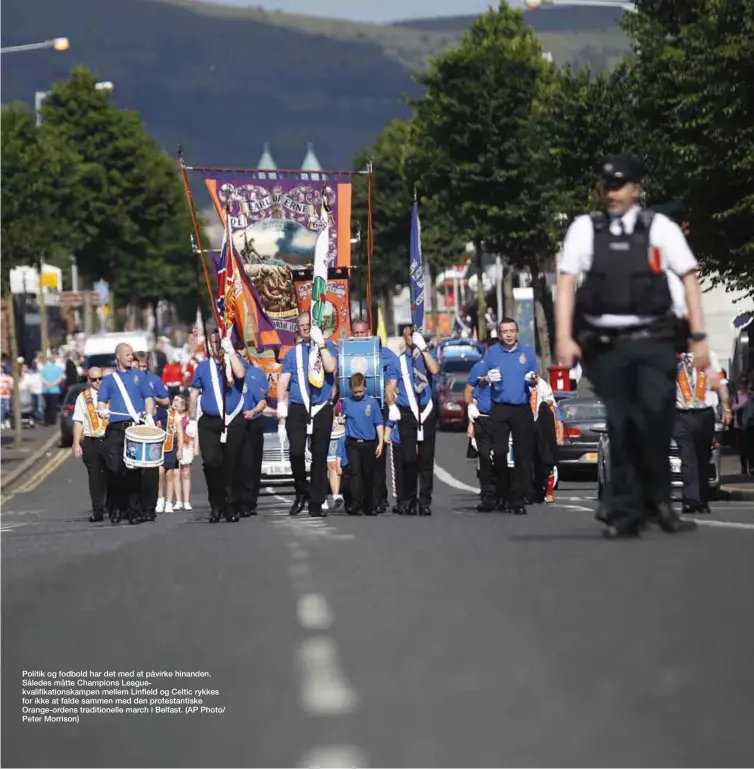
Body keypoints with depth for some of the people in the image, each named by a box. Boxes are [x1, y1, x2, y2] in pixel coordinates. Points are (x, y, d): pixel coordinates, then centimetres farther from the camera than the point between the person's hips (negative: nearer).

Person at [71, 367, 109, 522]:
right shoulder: (83, 398, 7)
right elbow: (78, 422, 5)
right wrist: (76, 444, -2)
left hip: (109, 440, 0)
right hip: (90, 442, 0)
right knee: (95, 477, 1)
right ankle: (97, 511, 5)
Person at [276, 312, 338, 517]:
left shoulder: (328, 347, 8)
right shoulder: (292, 353, 11)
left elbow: (331, 367, -13)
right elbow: (282, 383, 7)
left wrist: (320, 342, -13)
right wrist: (281, 414, -1)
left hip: (321, 410, 0)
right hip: (297, 409, 0)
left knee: (319, 456, 1)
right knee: (296, 452, -16)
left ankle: (316, 504, 7)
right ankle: (302, 492, 6)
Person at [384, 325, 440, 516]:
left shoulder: (426, 357, 12)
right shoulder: (397, 362, 10)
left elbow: (435, 370, -10)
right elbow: (390, 388, 4)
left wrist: (423, 348, -9)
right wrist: (392, 406, -13)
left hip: (427, 413, 1)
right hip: (407, 414, -1)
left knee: (426, 459, 1)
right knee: (409, 458, -8)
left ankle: (425, 502, 6)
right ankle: (410, 501, 2)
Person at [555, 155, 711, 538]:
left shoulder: (659, 228, 6)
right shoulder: (585, 229, 8)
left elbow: (688, 279, 4)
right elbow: (566, 283, 3)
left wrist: (698, 336, -3)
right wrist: (564, 337, -8)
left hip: (653, 342, -1)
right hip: (605, 345, 1)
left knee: (654, 416, -18)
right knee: (621, 428, 0)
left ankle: (653, 498, 1)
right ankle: (626, 513, 9)